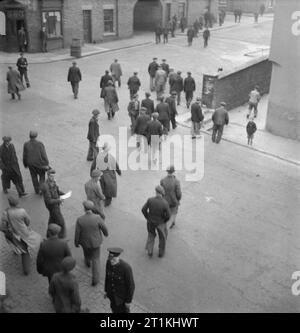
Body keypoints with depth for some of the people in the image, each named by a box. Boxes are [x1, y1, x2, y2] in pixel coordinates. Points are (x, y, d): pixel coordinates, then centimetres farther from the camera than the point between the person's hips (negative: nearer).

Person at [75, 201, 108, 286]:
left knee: (86, 251, 35)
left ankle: (87, 262, 65)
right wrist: (106, 233, 10)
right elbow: (104, 227, -13)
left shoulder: (80, 220, -25)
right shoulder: (97, 218, -28)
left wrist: (76, 242, 4)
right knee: (95, 259, 16)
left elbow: (77, 233, -15)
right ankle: (95, 279, 18)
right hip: (95, 241, -1)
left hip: (85, 241, 1)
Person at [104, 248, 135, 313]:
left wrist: (128, 301, -13)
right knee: (114, 306, 31)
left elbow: (131, 285, -25)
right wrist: (106, 290, 11)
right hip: (112, 290, 5)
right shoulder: (109, 262, -22)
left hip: (123, 293, -5)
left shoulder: (126, 268, -40)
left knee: (123, 311, 21)